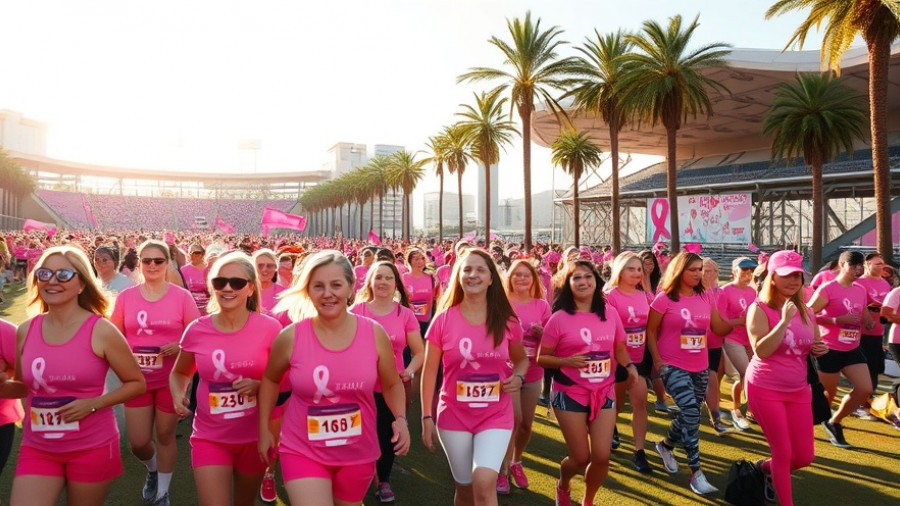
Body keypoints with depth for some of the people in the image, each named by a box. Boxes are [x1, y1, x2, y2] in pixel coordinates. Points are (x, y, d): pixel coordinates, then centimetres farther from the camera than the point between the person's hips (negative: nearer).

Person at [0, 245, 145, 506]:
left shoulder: (101, 331, -13)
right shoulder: (25, 331, 0)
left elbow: (136, 383, -6)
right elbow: (26, 386, 15)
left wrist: (93, 404, -17)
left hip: (92, 448, -3)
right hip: (37, 449, 3)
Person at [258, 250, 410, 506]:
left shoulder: (374, 333, -10)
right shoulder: (290, 337, -12)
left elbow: (392, 384, 5)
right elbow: (270, 380, 8)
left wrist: (400, 418, -10)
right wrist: (264, 429, 7)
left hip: (358, 454, 2)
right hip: (303, 452, -2)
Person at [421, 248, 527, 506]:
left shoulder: (507, 321, -3)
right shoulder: (444, 319, -7)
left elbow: (521, 359, 14)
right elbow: (429, 371, -1)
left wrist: (518, 377, -8)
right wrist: (427, 417, -4)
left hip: (496, 416, 0)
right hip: (454, 416, 1)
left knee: (484, 482, -20)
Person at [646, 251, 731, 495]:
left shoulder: (705, 298, 5)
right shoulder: (665, 298, -10)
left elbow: (719, 329, 6)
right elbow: (650, 331, -6)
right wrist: (657, 360, -13)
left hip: (700, 367, 6)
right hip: (673, 366, -6)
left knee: (690, 413, 13)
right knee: (690, 411, -16)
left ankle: (666, 445, 40)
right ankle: (696, 472, -7)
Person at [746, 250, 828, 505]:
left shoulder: (805, 311, 5)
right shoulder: (759, 309, -13)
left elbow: (814, 346, 18)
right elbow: (761, 351, -24)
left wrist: (820, 349, -6)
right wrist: (785, 320, -29)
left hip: (799, 390, 6)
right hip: (765, 389, -6)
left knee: (805, 456, 12)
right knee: (783, 453, 1)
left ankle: (766, 467, 41)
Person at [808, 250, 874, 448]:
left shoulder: (861, 290, 9)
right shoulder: (827, 289, -14)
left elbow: (864, 318, 20)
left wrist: (868, 323, -4)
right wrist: (838, 320, -25)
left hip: (852, 349, 7)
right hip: (829, 349, -7)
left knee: (865, 390, 2)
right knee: (828, 393, 2)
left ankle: (834, 423, 21)